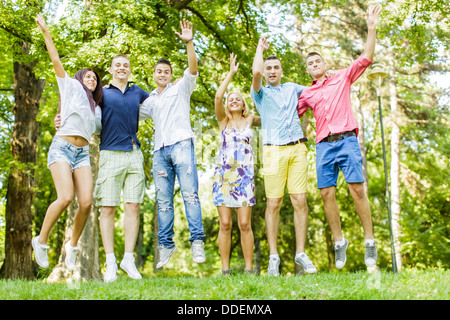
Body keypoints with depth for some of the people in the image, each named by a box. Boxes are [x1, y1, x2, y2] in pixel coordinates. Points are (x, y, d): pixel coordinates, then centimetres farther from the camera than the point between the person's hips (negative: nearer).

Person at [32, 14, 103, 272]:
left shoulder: (97, 109, 24)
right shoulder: (71, 86, 11)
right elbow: (56, 61, 5)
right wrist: (46, 32, 0)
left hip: (83, 154, 5)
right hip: (62, 148, -5)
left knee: (86, 202, -14)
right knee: (66, 198, -23)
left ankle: (72, 245, 6)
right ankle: (41, 240, -4)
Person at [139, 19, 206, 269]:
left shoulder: (181, 89, 13)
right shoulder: (150, 101, 25)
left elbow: (193, 68, -3)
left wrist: (189, 43, -17)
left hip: (181, 144, -5)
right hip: (160, 150, 5)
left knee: (190, 193, -13)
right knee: (163, 199, 2)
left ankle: (197, 241, -16)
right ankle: (166, 244, 6)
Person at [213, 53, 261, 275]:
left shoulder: (250, 120, 15)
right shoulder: (223, 121, 10)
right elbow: (218, 97, -4)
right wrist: (231, 73, -2)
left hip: (245, 175, 0)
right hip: (223, 174, 0)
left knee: (245, 224, -5)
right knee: (225, 224, -4)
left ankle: (249, 268, 0)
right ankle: (225, 269, 1)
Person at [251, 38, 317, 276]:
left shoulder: (292, 88, 22)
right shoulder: (261, 93, 11)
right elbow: (256, 73, -9)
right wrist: (260, 48, 4)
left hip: (297, 149, 3)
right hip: (274, 151, -3)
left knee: (300, 200, -4)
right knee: (273, 203, -6)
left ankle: (301, 252, 1)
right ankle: (273, 256, -1)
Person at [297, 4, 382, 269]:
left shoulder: (343, 78, 14)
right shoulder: (307, 94, 20)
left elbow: (366, 58, 6)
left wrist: (372, 28, 0)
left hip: (346, 140, -3)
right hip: (324, 145, 3)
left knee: (357, 189, -11)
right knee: (327, 194, -4)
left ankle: (370, 241, -5)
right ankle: (339, 242, 7)